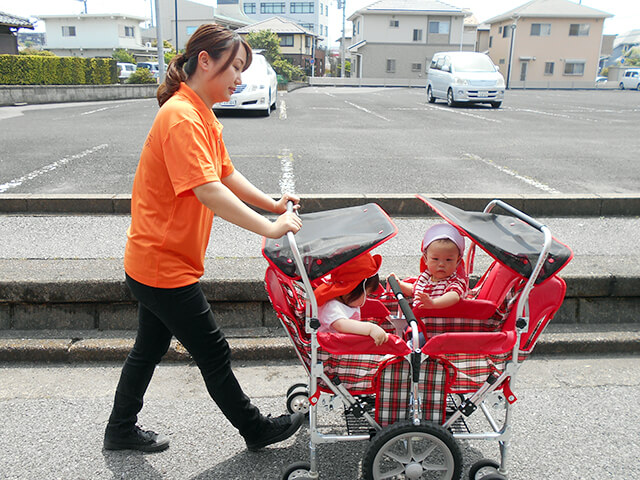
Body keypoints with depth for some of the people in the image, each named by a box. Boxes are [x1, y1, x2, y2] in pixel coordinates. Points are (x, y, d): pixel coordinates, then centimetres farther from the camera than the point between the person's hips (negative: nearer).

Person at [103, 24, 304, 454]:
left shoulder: (203, 116, 11)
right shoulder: (182, 118, -23)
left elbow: (226, 174, 15)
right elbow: (209, 192, -32)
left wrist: (272, 205, 5)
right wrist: (270, 228, -32)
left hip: (155, 260, 10)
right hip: (165, 265, -10)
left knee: (151, 349, 22)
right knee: (213, 353, 6)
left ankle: (121, 430, 39)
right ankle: (255, 429, 25)